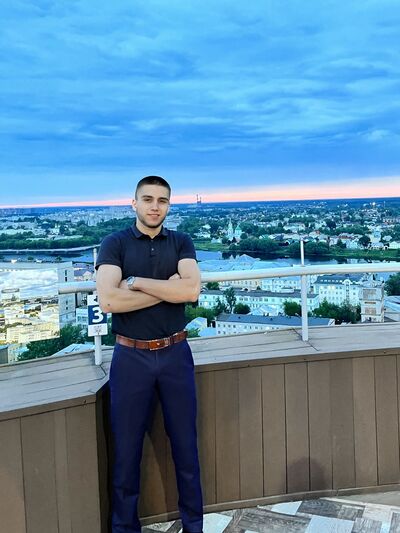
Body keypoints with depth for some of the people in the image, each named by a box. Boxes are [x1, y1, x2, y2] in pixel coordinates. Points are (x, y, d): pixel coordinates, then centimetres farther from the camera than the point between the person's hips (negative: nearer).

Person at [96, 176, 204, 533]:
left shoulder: (181, 243, 3)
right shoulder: (115, 244, -3)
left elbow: (192, 291, -14)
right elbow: (108, 301, -18)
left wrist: (136, 281, -14)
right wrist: (168, 288, -13)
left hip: (175, 355, 2)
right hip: (131, 357, -1)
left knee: (185, 444, 12)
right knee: (127, 449, 9)